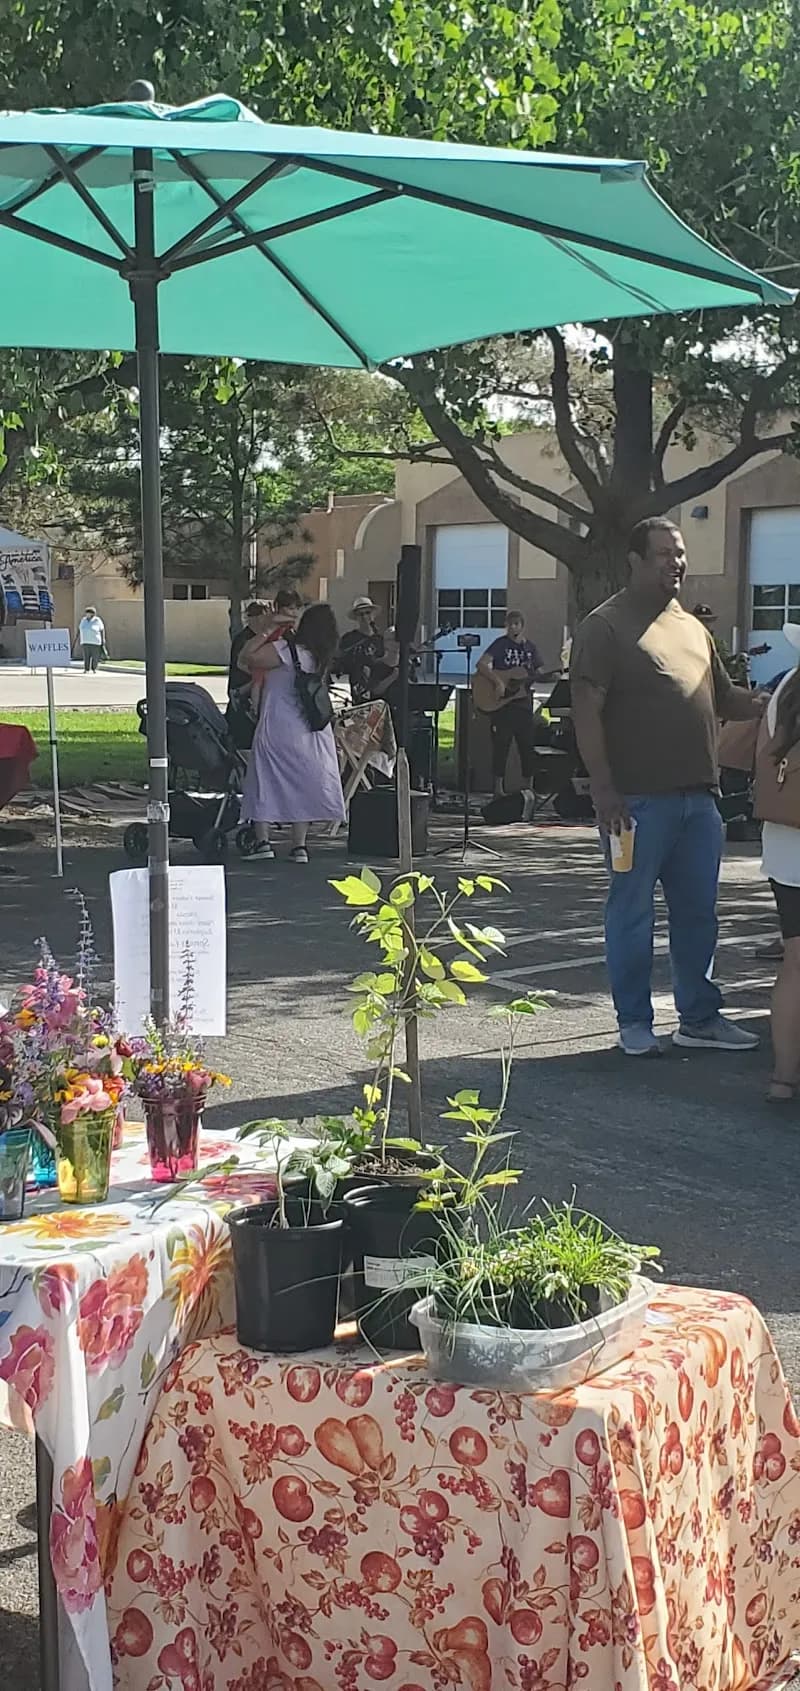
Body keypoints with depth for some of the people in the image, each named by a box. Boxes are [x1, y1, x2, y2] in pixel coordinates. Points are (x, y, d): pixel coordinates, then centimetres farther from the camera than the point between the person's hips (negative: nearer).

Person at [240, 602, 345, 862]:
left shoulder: (286, 650, -15)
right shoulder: (322, 659, 5)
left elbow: (247, 657, -16)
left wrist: (264, 633, -2)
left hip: (277, 730, -6)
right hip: (309, 731, 6)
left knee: (264, 782, 3)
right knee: (301, 786, 10)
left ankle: (263, 842, 0)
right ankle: (299, 847, 10)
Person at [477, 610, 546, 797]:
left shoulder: (530, 647, 11)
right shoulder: (501, 644, -4)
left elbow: (540, 673, 14)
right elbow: (481, 664, -16)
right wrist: (498, 682, -25)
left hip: (523, 702, 4)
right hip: (502, 704, -4)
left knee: (528, 745, 5)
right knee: (501, 745, -1)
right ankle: (498, 790, 4)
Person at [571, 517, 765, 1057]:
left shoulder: (693, 627, 17)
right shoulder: (606, 626, -5)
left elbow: (725, 698, 24)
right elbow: (587, 712, -11)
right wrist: (604, 790, -18)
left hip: (698, 796, 7)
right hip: (638, 799, -7)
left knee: (698, 911, 12)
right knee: (632, 912, 3)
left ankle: (699, 1016, 23)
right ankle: (635, 1022, 13)